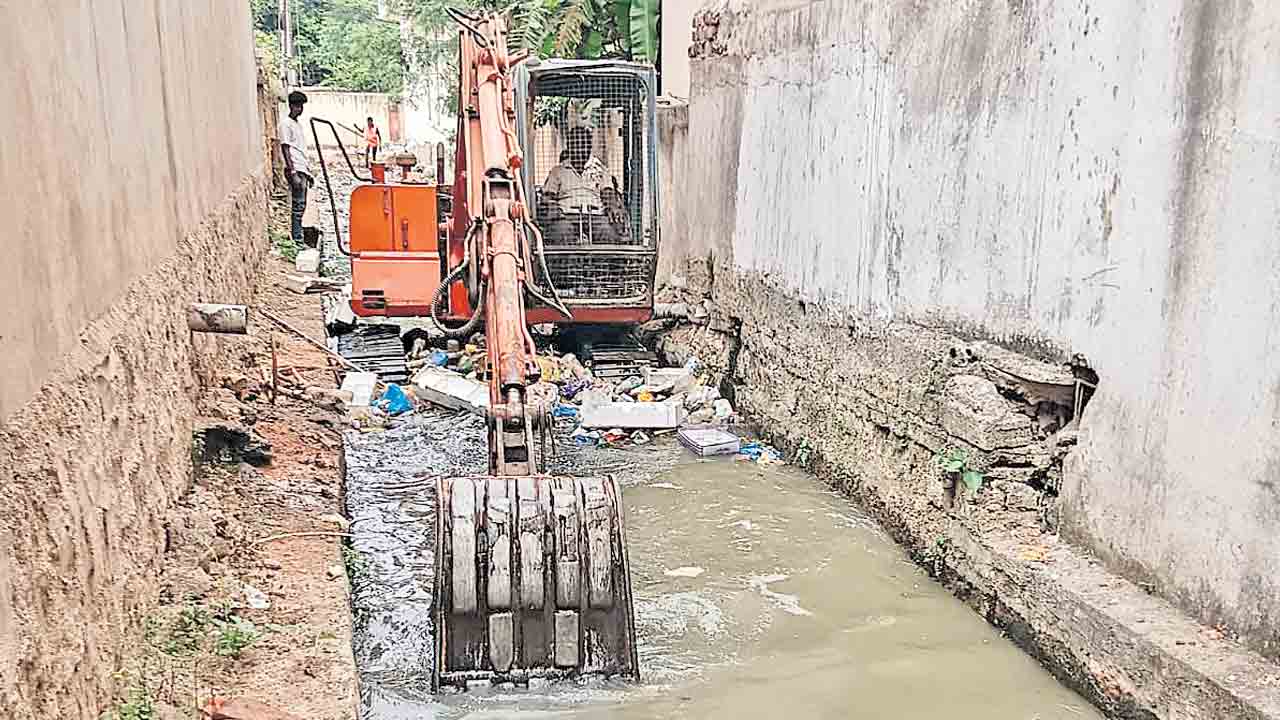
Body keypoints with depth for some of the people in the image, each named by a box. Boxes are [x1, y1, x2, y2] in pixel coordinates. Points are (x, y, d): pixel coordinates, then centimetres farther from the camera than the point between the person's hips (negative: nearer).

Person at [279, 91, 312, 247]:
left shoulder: (298, 124, 20)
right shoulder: (286, 123, -6)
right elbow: (285, 149, -13)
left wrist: (309, 172, 22)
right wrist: (293, 173, -21)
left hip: (303, 169, 9)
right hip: (295, 170, -9)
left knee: (301, 206, 8)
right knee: (298, 206, -11)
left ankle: (298, 238, 11)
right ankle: (297, 240, -11)